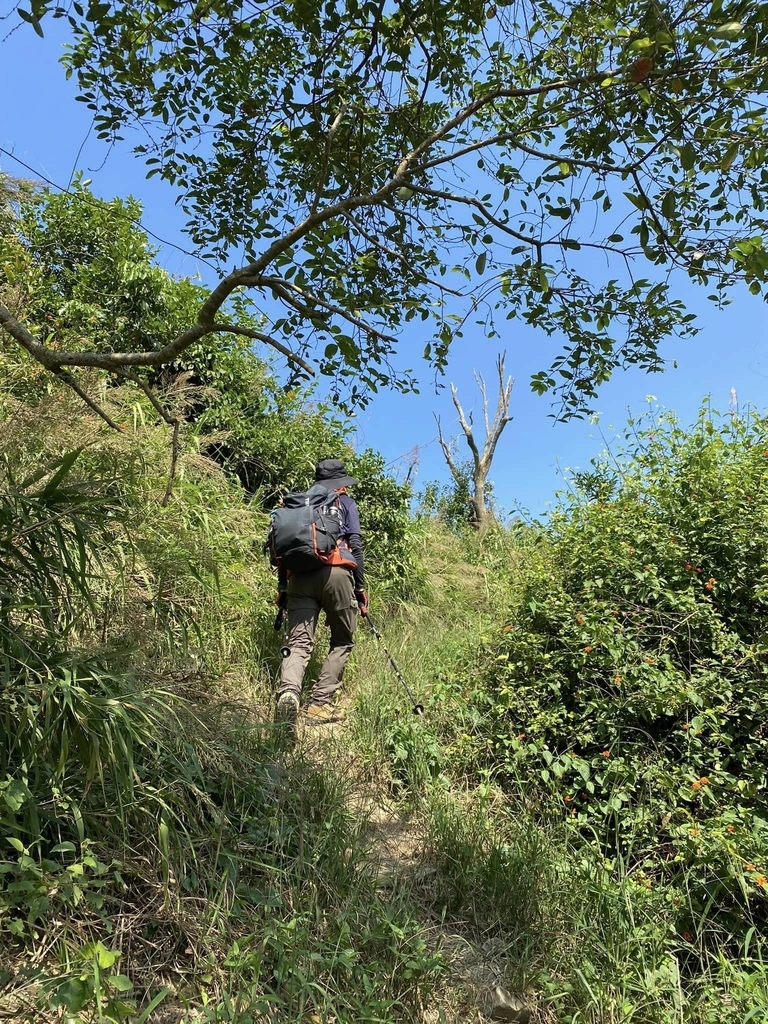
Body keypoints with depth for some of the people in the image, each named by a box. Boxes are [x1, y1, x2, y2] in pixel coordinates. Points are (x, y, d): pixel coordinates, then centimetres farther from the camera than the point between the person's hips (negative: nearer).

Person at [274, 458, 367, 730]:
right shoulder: (345, 503, 17)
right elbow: (355, 544, 5)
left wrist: (282, 588, 20)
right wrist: (360, 588, 8)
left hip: (299, 575, 3)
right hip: (335, 572, -3)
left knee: (298, 643, -2)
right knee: (342, 642, 12)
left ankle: (288, 693, -29)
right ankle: (319, 705, 4)